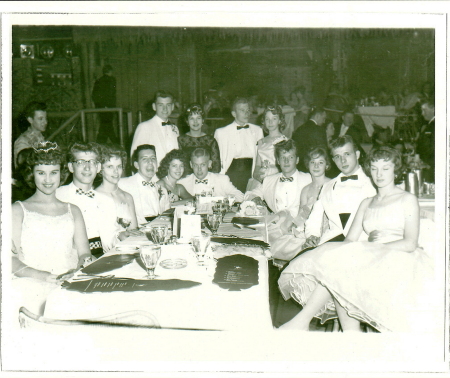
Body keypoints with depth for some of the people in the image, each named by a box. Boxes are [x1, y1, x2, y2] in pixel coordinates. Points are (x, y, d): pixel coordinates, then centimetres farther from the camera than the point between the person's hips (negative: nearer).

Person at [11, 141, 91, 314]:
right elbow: (10, 258, 1)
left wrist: (77, 271, -8)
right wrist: (42, 275, -17)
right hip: (32, 284, -2)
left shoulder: (72, 211, 23)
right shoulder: (18, 210, 12)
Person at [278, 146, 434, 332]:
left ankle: (302, 321, -30)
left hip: (398, 263, -5)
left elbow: (410, 244, -4)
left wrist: (377, 246, -17)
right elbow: (350, 239, 13)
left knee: (340, 261, -29)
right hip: (370, 259, 5)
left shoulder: (408, 200, 9)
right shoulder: (366, 203, 25)